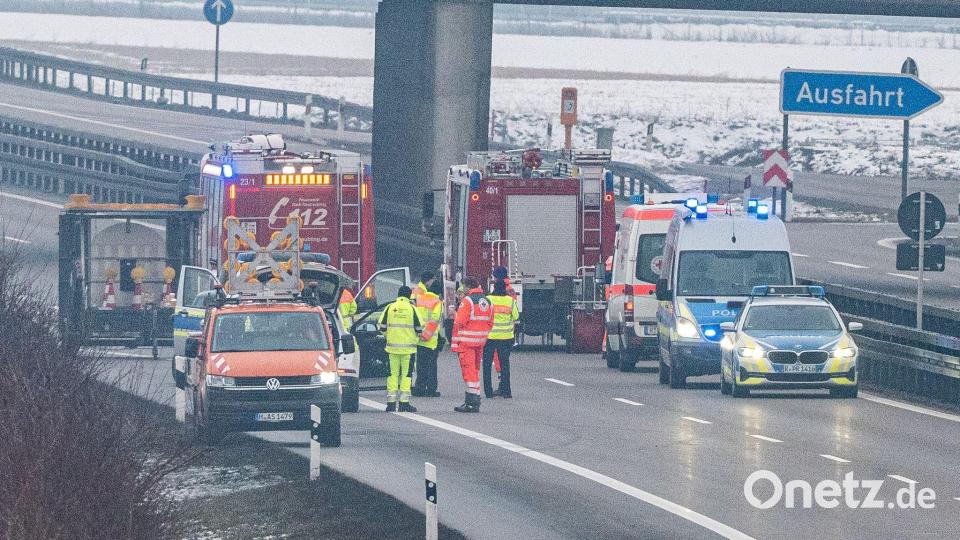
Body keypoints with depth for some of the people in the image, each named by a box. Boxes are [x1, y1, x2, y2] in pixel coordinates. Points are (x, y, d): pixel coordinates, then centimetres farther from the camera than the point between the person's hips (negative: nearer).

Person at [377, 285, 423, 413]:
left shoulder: (390, 308, 3)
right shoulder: (411, 308, -4)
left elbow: (381, 326, 3)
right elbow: (419, 328, -3)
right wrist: (416, 338, 16)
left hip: (393, 345, 2)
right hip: (408, 347, -2)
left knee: (393, 374, 7)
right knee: (406, 374, 2)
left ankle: (391, 402, 5)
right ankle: (404, 402, -2)